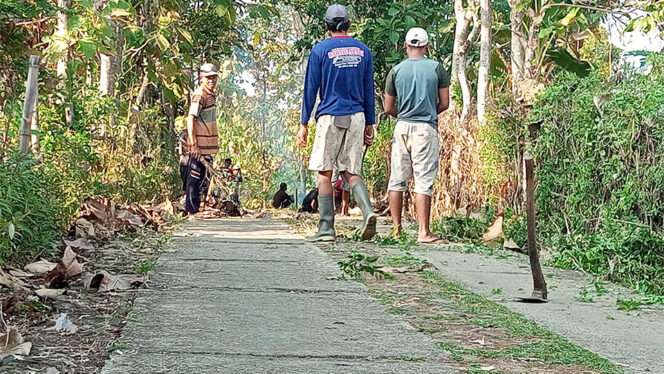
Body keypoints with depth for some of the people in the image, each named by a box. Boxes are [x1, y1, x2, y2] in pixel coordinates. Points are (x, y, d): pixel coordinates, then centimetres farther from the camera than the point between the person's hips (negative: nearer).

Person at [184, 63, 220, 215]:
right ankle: (192, 211, 0)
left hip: (207, 146, 10)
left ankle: (194, 210, 21)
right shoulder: (199, 95, -14)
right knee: (194, 179, -4)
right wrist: (193, 145, -27)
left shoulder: (211, 95, 15)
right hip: (198, 146, -10)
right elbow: (190, 119, -22)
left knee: (200, 178, 14)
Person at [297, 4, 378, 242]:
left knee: (325, 174, 2)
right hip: (357, 118, 3)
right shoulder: (363, 51, 9)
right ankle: (368, 211, -17)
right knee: (351, 173, 9)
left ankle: (327, 229, -1)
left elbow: (311, 89, -1)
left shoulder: (320, 50, -1)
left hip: (330, 117, -3)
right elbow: (369, 91, 11)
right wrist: (370, 124, 15)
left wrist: (304, 124, 2)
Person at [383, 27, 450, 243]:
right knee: (423, 181, -3)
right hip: (426, 128, -2)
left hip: (402, 127, 2)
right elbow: (444, 104, 4)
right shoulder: (436, 68, 0)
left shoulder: (396, 71, 3)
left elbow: (388, 108, 7)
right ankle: (424, 232, -6)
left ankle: (396, 228, 12)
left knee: (397, 180, 9)